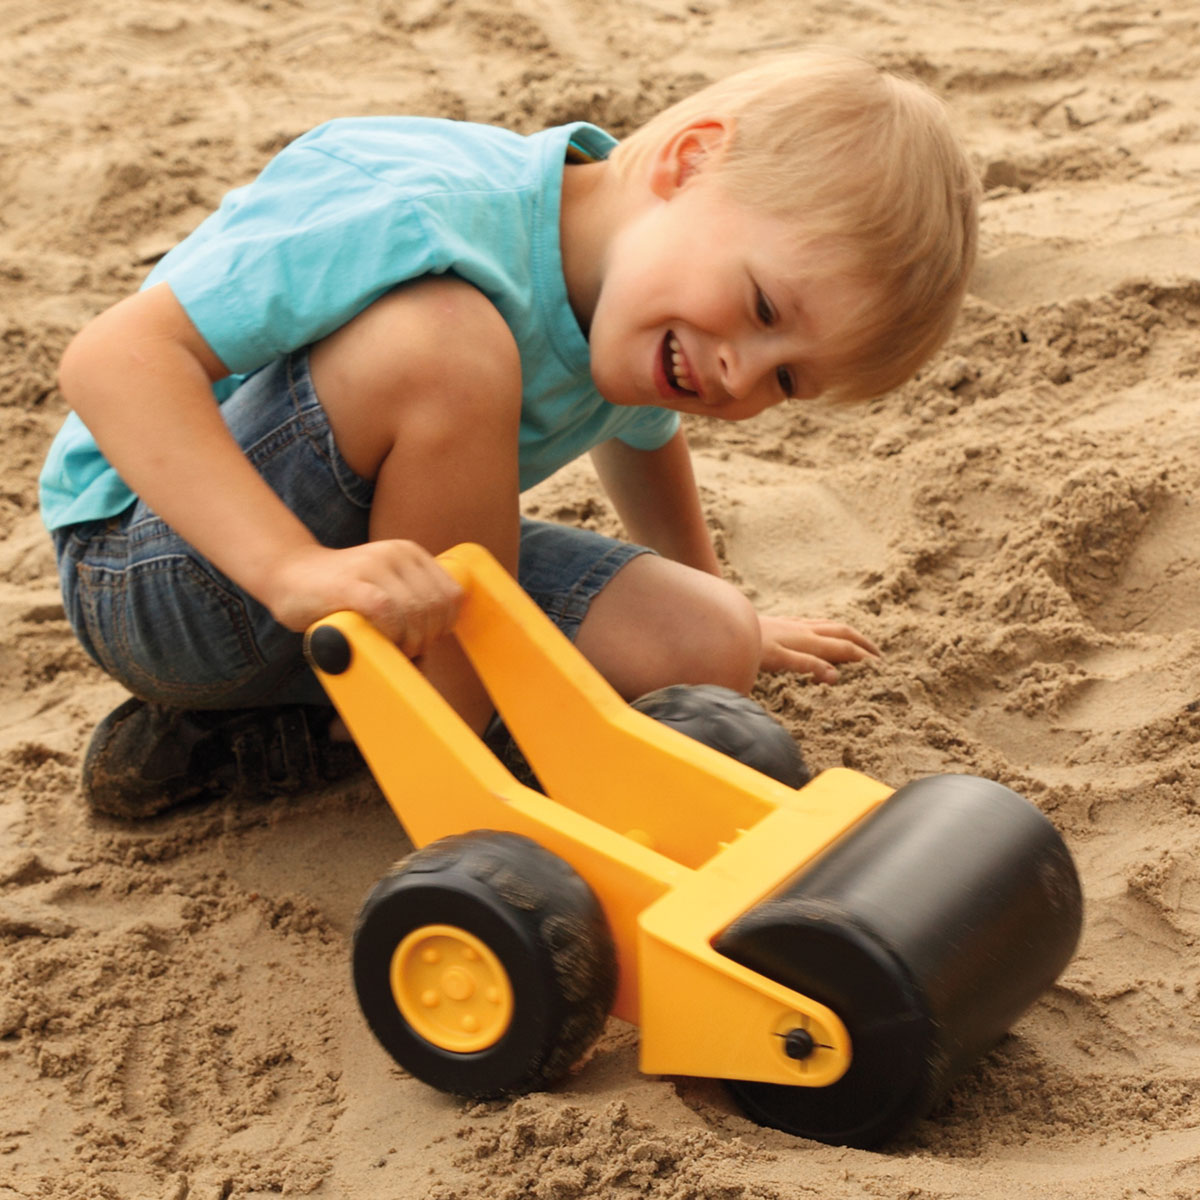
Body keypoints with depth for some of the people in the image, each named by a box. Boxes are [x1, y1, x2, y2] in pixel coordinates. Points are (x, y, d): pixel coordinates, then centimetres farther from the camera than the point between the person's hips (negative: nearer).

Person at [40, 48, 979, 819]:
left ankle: (276, 736, -4)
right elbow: (114, 359, -36)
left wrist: (730, 623, 35)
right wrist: (297, 568, -47)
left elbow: (638, 435, 23)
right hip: (152, 570, -8)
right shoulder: (428, 216, -32)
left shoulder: (637, 323, -3)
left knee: (703, 649, -9)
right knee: (442, 341, -36)